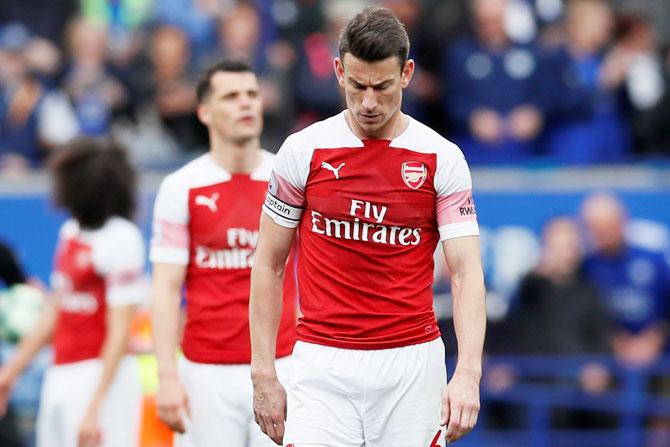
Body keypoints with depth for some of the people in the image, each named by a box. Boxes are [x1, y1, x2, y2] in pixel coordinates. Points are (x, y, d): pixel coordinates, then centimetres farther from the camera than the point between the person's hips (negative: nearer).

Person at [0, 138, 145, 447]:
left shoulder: (120, 239, -13)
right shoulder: (71, 232, 11)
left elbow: (120, 332, -16)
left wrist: (94, 407, -20)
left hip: (102, 376, -8)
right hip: (60, 376, 8)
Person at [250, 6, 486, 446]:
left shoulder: (442, 159, -1)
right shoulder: (304, 151, 1)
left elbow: (467, 273, -6)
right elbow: (269, 265, 7)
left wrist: (468, 374, -20)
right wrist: (264, 376, 1)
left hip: (412, 363, 0)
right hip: (323, 366, 0)